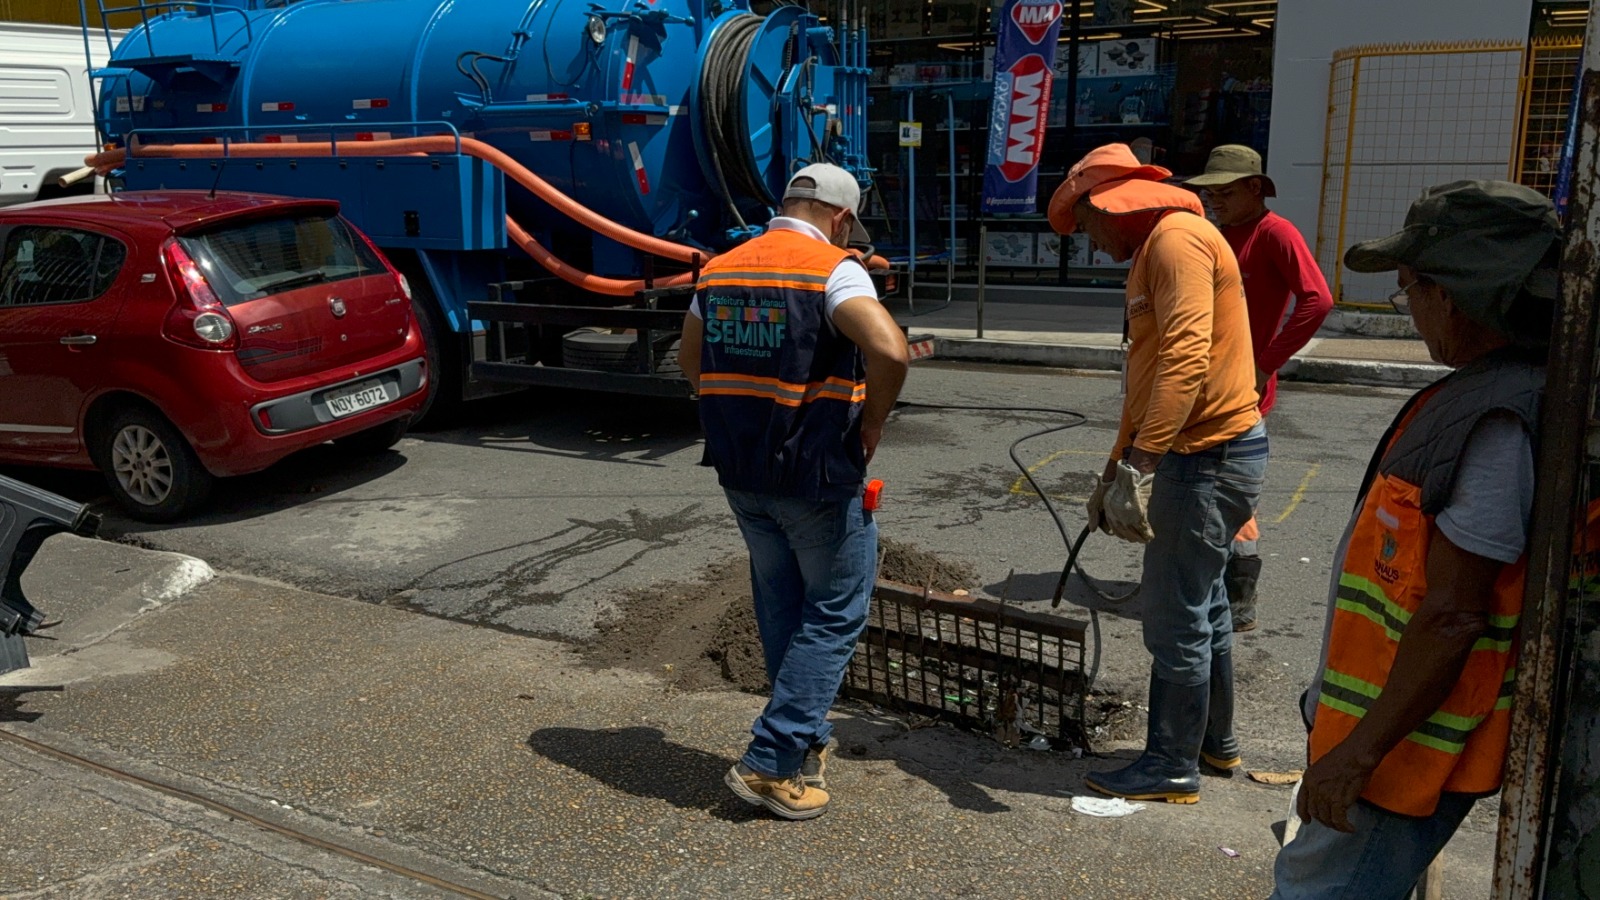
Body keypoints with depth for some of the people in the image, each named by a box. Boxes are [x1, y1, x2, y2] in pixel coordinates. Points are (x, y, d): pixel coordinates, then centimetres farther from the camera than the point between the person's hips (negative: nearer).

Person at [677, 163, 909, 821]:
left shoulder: (719, 270, 8)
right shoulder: (833, 271, -13)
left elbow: (690, 362, 19)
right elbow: (890, 351, -28)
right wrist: (872, 423, -13)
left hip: (739, 472, 7)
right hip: (817, 476, -7)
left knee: (781, 608, 20)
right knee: (835, 614, 7)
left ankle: (807, 741, 33)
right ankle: (770, 762, 7)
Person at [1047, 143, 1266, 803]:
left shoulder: (1177, 238, -15)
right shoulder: (1154, 250, 19)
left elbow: (1186, 357, -28)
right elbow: (1146, 375, 22)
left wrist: (1142, 462, -32)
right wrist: (1115, 469, 23)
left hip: (1209, 456, -11)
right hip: (1201, 453, 11)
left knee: (1176, 618, -2)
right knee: (1201, 606, 20)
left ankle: (1172, 768, 11)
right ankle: (1214, 740, 35)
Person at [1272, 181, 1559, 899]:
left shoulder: (1498, 425, -26)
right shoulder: (1494, 393, 7)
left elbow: (1453, 613, -27)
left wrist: (1362, 749, -21)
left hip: (1410, 742, -10)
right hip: (1386, 720, 10)